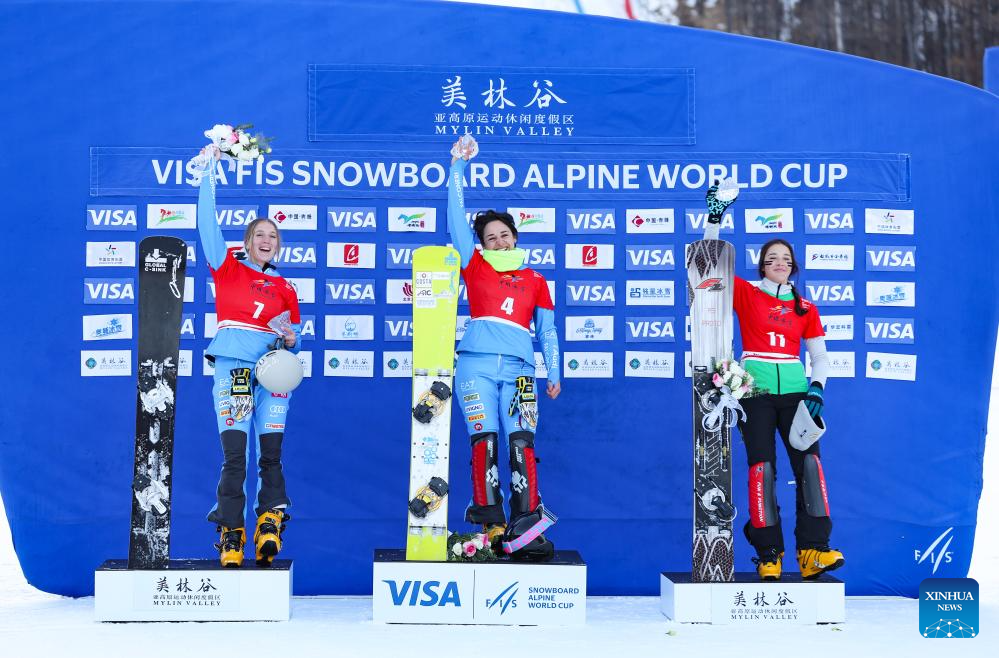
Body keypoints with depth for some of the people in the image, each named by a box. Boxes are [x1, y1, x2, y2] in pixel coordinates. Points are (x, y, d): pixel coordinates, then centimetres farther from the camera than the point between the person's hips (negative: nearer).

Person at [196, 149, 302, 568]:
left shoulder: (285, 290, 18)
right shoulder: (226, 268, 12)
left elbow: (295, 336, 22)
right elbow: (207, 220, 5)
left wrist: (291, 340, -1)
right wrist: (209, 171, 3)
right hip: (232, 365, -2)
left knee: (270, 454, -5)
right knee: (234, 454, -10)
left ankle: (269, 527, 0)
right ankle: (231, 537, -4)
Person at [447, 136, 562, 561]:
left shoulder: (535, 281, 19)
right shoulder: (475, 267, 16)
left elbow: (547, 331, 20)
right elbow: (456, 220, 14)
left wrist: (554, 374, 12)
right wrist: (458, 168, 13)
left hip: (518, 368, 0)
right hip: (476, 363, 0)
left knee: (520, 442, -11)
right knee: (485, 441, -8)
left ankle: (524, 524, -14)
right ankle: (490, 522, -5)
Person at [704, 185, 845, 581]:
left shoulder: (806, 308, 13)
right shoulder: (746, 295, 8)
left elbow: (819, 355, 15)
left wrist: (817, 387, -2)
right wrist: (714, 219, -6)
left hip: (795, 390, 2)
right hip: (755, 389, -2)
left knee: (809, 461, -11)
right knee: (761, 467, -5)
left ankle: (813, 551, -12)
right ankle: (768, 555, 0)